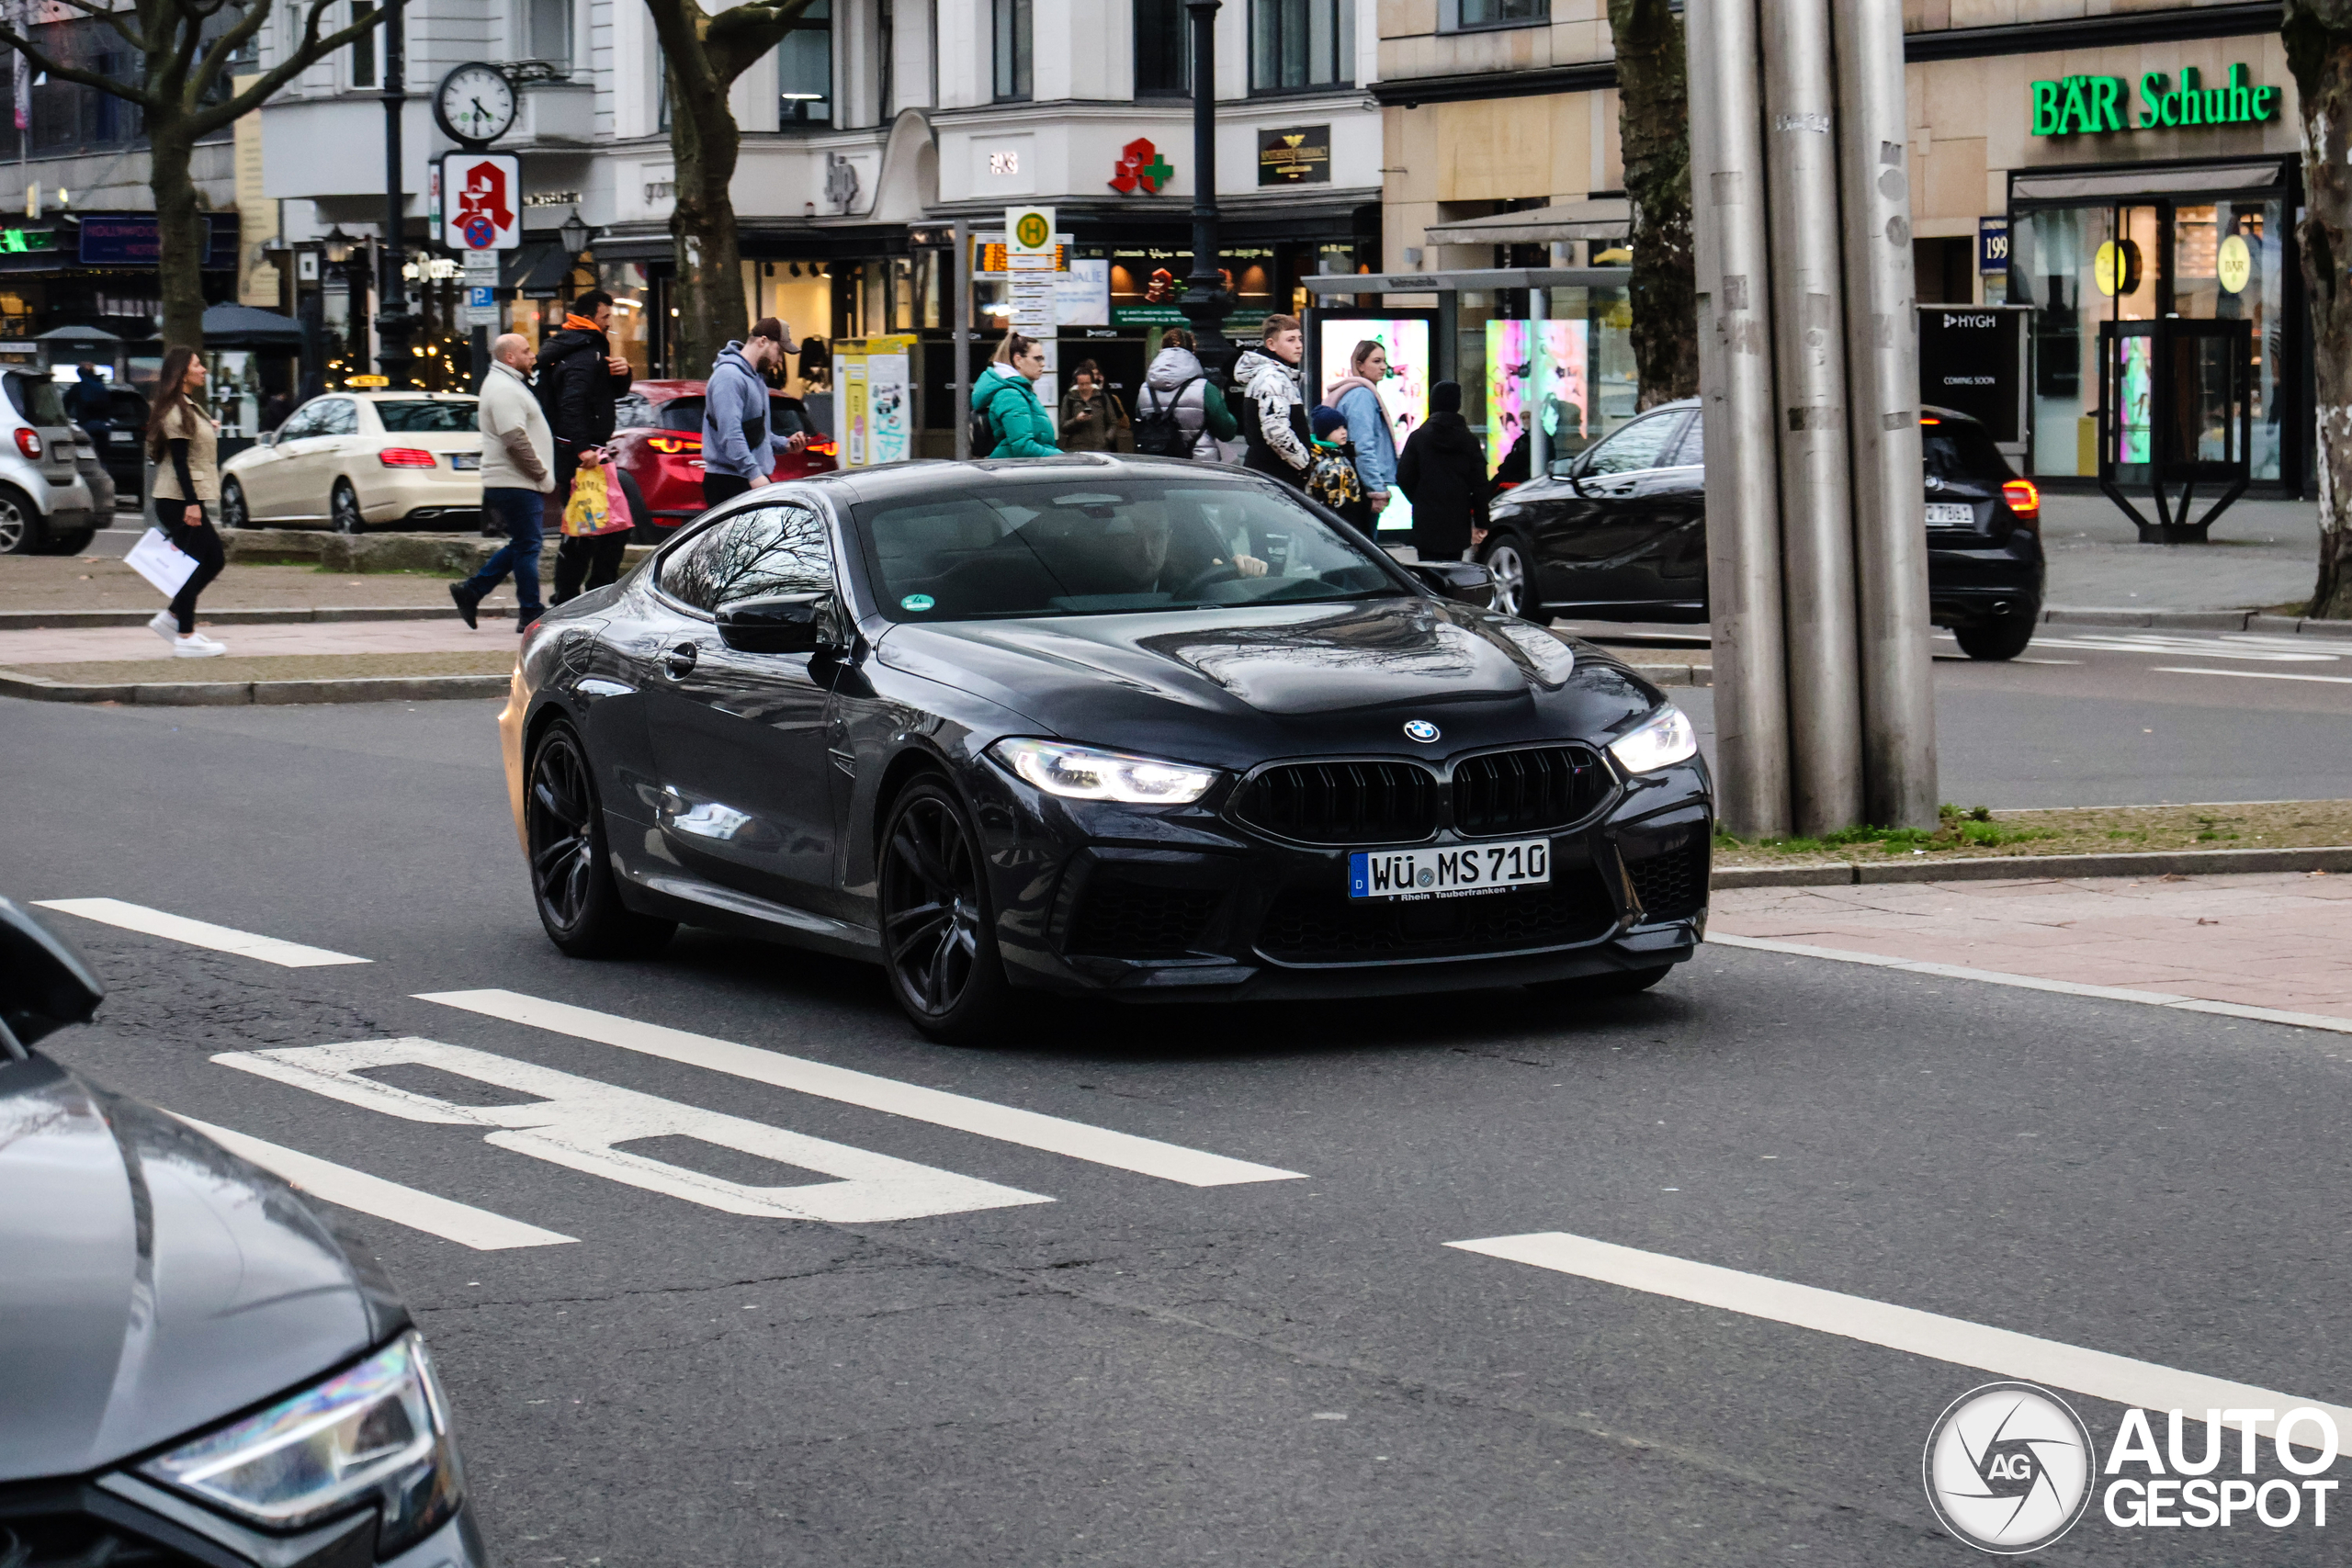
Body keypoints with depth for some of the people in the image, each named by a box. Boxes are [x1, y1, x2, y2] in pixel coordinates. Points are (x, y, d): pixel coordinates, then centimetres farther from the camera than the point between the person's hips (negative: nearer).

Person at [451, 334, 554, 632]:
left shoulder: (509, 384, 20)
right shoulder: (504, 390, -15)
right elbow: (515, 439, -23)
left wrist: (541, 475, 18)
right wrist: (541, 473, -16)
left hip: (518, 482, 11)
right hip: (515, 482, -11)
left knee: (524, 545, 15)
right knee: (527, 546, -6)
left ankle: (472, 591, 17)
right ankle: (531, 614, -2)